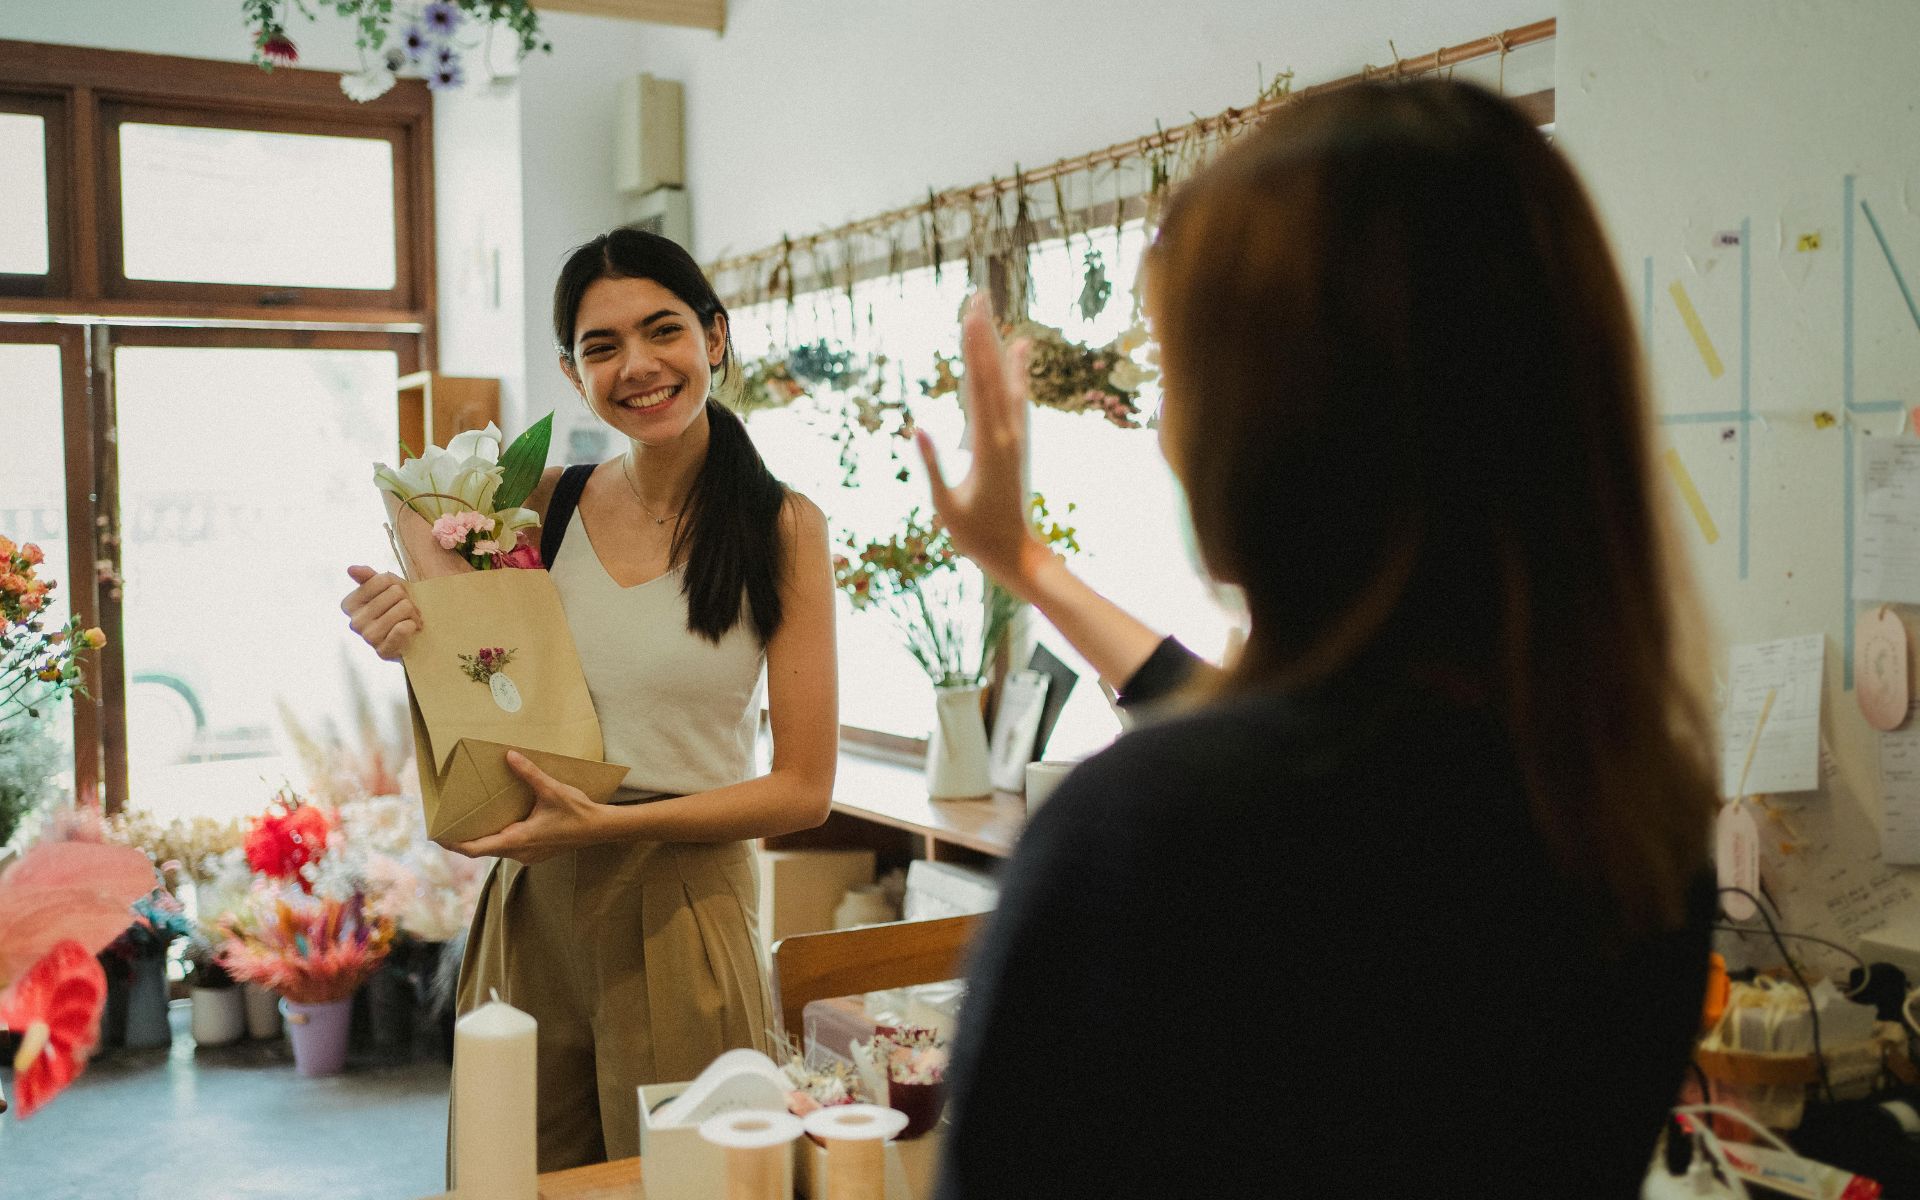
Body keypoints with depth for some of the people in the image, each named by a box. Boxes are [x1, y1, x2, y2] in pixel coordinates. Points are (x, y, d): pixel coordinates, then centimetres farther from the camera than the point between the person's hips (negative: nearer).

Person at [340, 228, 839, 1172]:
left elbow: (804, 789, -7)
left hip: (677, 910, -3)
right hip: (531, 905, 3)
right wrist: (407, 643, -8)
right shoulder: (544, 506, 3)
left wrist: (609, 823, -18)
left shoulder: (782, 528, -6)